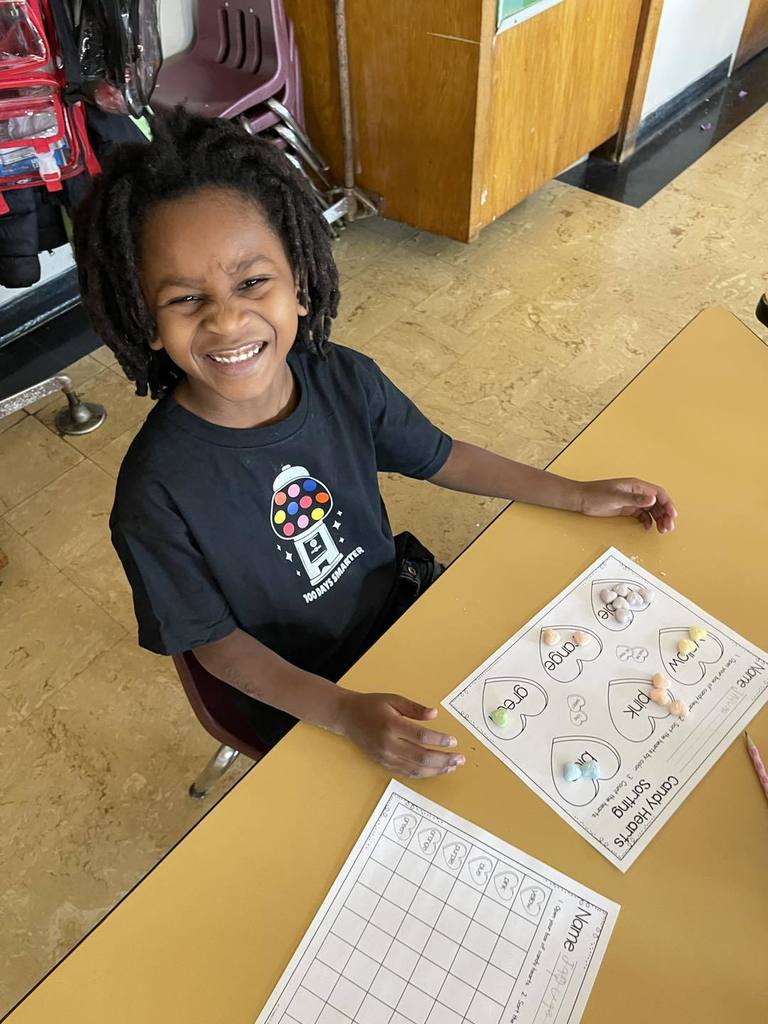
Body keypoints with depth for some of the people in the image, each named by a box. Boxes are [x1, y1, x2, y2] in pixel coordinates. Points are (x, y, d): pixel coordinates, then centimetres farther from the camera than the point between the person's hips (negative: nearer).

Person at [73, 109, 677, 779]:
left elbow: (439, 458, 0)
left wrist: (579, 495, 3)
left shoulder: (345, 380, -17)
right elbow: (215, 641, -17)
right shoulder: (157, 493, -29)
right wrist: (346, 713, -29)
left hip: (403, 603, 4)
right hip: (298, 695, -4)